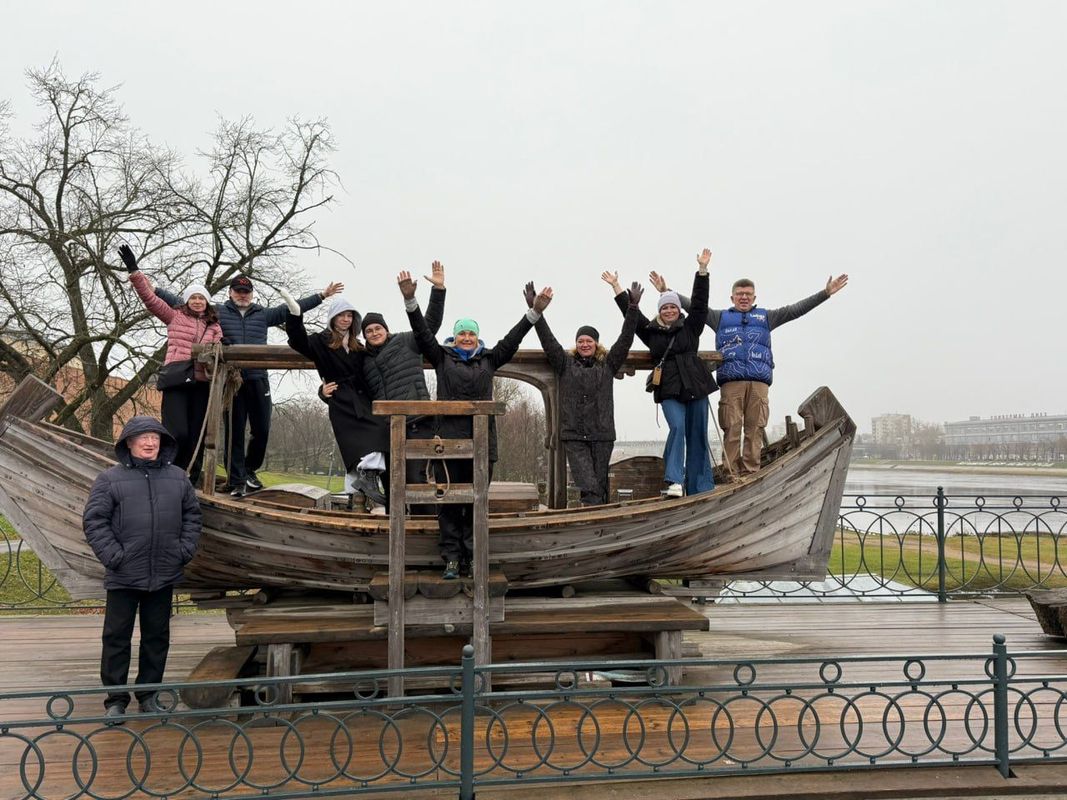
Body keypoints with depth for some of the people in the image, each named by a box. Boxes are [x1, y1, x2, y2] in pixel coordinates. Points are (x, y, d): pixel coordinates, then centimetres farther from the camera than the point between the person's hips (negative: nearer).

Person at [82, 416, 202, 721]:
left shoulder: (177, 477, 7)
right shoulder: (109, 479, -4)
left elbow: (191, 515, 13)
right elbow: (94, 520, -6)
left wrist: (185, 550, 3)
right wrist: (113, 555, -12)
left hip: (164, 576, 3)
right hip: (123, 577, -3)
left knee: (157, 636, 12)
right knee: (117, 637, 5)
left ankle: (149, 694, 26)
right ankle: (115, 699, 17)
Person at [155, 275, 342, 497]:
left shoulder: (264, 314, 14)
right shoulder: (217, 312, 10)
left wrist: (322, 295, 9)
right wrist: (155, 290, 5)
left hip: (258, 379, 2)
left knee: (261, 430, 4)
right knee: (234, 431, 2)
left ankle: (249, 470, 28)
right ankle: (236, 482, 8)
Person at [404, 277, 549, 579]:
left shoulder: (489, 359, 16)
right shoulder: (442, 357, 11)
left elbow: (512, 339, 11)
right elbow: (423, 333, 4)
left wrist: (535, 312, 4)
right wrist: (410, 301, -7)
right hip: (449, 438, -2)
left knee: (477, 501, 4)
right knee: (450, 501, -1)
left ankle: (471, 558, 10)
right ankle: (451, 559, 3)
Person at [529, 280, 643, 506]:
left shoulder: (608, 365, 9)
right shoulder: (566, 364, 9)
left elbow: (625, 340, 2)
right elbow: (547, 340, 2)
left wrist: (633, 308, -6)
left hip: (602, 435, 1)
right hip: (573, 436, -1)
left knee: (600, 485, 6)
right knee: (588, 486, -13)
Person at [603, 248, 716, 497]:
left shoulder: (690, 327, 13)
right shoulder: (651, 331, 12)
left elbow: (699, 301, 6)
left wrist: (702, 269, 0)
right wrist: (616, 286, 15)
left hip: (695, 385, 1)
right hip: (669, 390, -1)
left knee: (697, 435, 3)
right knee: (677, 427, -21)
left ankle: (701, 488, 7)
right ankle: (674, 481, -27)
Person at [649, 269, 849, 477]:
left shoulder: (766, 317, 26)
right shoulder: (720, 317, 24)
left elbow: (796, 309, 21)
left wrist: (826, 293, 15)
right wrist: (666, 291, 11)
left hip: (759, 383, 1)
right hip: (730, 382, -1)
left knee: (755, 430, -6)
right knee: (731, 430, -7)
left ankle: (751, 474, -6)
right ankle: (731, 475, -8)